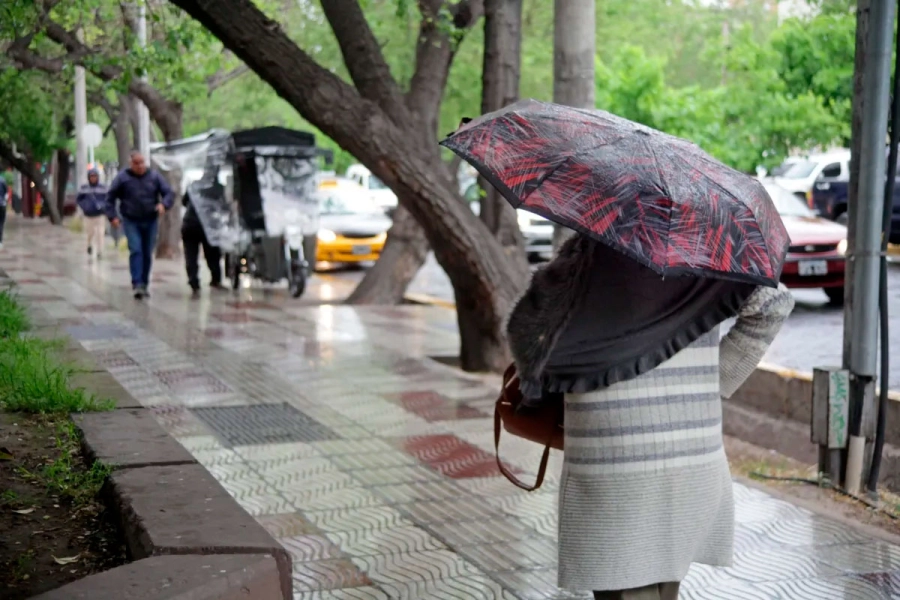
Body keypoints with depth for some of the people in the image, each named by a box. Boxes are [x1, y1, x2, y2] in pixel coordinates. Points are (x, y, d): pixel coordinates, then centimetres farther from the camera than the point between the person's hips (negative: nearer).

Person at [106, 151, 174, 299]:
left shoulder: (154, 176, 2)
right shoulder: (122, 178, -2)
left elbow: (169, 193, 1)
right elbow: (110, 197, 4)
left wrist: (164, 204, -20)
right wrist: (112, 216, -6)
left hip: (150, 221, 2)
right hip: (131, 222, -2)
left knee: (147, 254, 8)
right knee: (135, 251, -16)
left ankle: (144, 285, 20)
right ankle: (137, 284, -18)